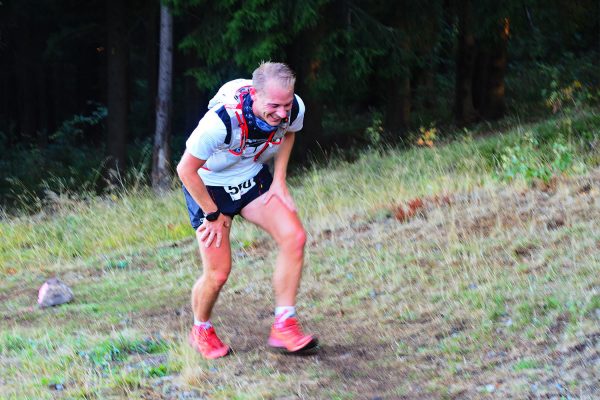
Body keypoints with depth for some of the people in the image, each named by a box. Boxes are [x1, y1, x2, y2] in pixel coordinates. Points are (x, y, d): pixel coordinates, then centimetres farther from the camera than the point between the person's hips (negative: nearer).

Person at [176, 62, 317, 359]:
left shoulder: (294, 109, -21)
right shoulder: (222, 120, -37)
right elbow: (186, 170, -24)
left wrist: (279, 180, -1)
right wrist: (214, 215, -15)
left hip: (254, 178, 5)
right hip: (208, 185, -4)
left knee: (294, 237, -19)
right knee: (218, 272, -7)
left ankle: (283, 328, -11)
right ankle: (201, 331, 24)